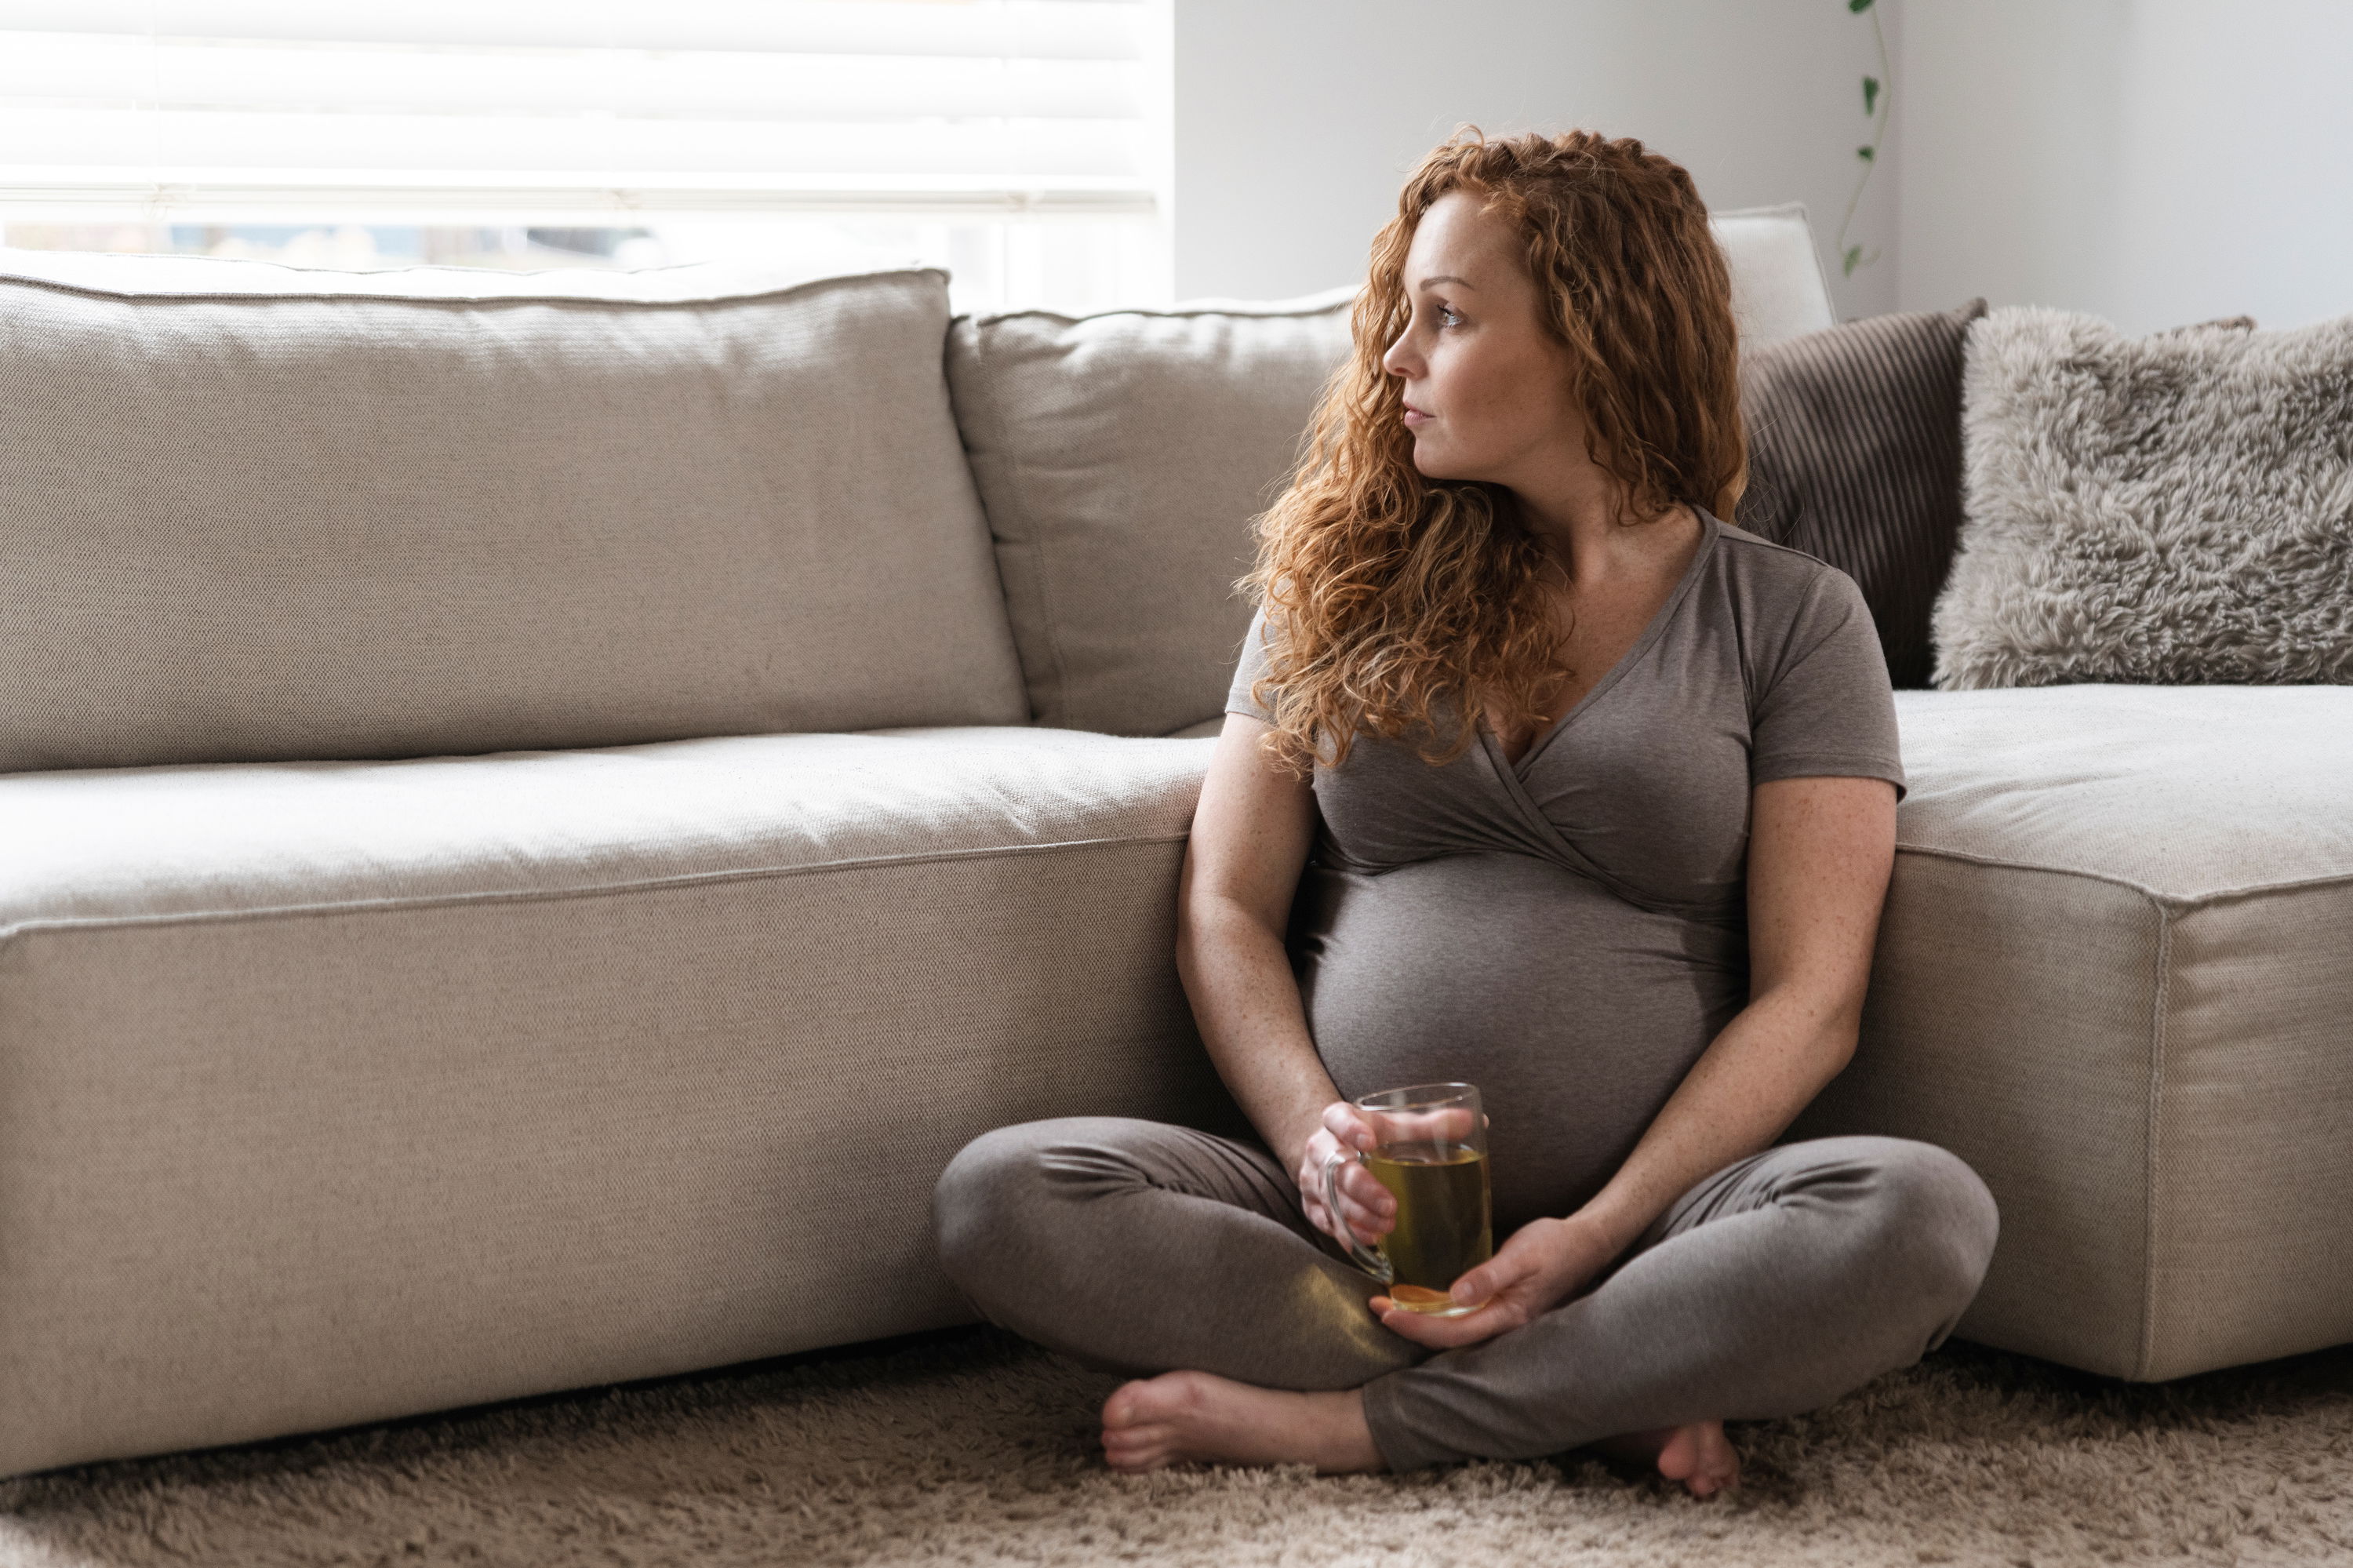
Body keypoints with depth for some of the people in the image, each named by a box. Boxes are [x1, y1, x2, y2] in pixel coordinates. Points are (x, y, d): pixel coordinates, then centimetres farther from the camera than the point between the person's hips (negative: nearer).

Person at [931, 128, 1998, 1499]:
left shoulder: (1793, 619, 6)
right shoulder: (1350, 578, 14)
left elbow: (1809, 999, -2)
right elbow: (1226, 911, 9)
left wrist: (1599, 1234, -16)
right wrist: (1314, 1137, -11)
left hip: (1646, 1214, -2)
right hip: (1359, 1217, 2)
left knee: (1924, 1215, -33)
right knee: (1002, 1196, -25)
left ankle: (1337, 1422, -22)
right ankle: (1612, 1394, -21)